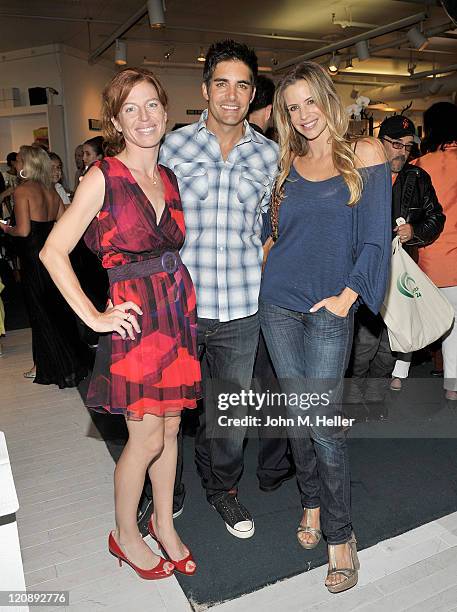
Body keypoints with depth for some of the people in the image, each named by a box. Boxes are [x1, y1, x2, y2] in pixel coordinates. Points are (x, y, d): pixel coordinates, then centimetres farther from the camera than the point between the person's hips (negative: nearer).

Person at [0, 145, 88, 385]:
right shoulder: (51, 190, 8)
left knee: (40, 312, 4)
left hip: (33, 259, -7)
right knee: (59, 309, 15)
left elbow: (23, 230, -19)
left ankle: (48, 366, 14)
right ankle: (72, 360, 25)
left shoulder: (22, 190, -12)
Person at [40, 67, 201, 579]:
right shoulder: (103, 177, -7)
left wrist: (182, 297, 9)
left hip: (178, 312, 6)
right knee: (146, 438, 3)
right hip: (134, 318, -6)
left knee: (170, 427, 14)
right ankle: (125, 535, 29)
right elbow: (54, 252, -10)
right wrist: (93, 317, -12)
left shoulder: (169, 178, 11)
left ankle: (164, 525, 35)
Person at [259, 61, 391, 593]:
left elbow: (376, 236, -4)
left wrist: (349, 295, -10)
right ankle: (312, 503, 32)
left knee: (323, 419, -4)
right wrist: (264, 255, 0)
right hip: (278, 302, 4)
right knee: (296, 410, 10)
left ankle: (339, 536, 14)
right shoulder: (286, 163, 10)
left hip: (330, 308, -4)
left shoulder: (364, 154, 0)